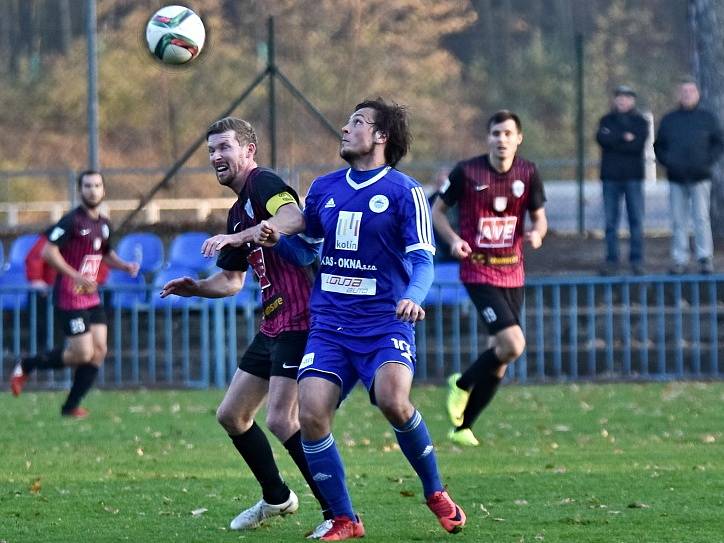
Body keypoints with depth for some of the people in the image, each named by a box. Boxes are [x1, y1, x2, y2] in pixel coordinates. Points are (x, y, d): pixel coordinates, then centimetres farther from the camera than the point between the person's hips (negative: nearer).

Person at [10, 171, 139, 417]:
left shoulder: (104, 224, 11)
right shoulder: (73, 221, -14)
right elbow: (48, 252, -20)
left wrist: (125, 266, 9)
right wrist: (76, 276, -24)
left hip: (92, 297, 8)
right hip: (69, 298, -8)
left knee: (99, 351, -1)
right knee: (83, 354, -11)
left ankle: (71, 406, 9)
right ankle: (26, 365, 9)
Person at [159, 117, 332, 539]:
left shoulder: (264, 183, -10)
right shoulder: (238, 212, 20)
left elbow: (295, 219, -32)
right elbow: (232, 280, 24)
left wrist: (238, 237, -37)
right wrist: (195, 287, 5)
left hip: (299, 319, -10)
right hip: (273, 325, 10)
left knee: (281, 420, -17)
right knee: (232, 414, 14)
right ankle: (276, 498, 29)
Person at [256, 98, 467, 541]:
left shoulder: (404, 191, -3)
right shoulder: (324, 188, 12)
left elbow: (422, 259, -9)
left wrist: (413, 297, -28)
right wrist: (276, 240, 3)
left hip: (384, 323, -5)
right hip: (329, 325, 5)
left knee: (392, 401, -29)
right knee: (311, 416, -14)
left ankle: (435, 492, -3)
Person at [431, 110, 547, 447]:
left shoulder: (528, 173, 2)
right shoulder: (466, 172, -8)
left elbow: (539, 217, 12)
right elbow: (438, 210, 4)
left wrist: (537, 233, -12)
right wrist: (453, 239, -14)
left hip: (513, 276, 5)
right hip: (478, 273, -5)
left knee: (500, 356, 6)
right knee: (512, 345, -19)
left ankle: (462, 426, 22)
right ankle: (462, 385, 9)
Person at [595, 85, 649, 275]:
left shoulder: (640, 122, 7)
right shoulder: (607, 120, 11)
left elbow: (638, 145, -10)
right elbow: (601, 138, -9)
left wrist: (613, 141, -9)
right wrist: (624, 138, -11)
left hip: (633, 176, -1)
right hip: (610, 176, 1)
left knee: (636, 220, -2)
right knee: (610, 221, 0)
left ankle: (637, 260, 3)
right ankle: (611, 261, 4)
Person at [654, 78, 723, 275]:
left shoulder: (707, 118, 6)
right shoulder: (669, 119, 12)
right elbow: (659, 146, 17)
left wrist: (707, 161, -7)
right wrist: (667, 161, -1)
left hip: (700, 177, -2)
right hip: (676, 178, 2)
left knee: (701, 218, -7)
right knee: (678, 221, 2)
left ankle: (705, 259, -3)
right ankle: (680, 260, 5)